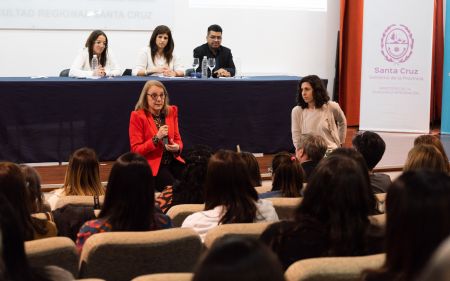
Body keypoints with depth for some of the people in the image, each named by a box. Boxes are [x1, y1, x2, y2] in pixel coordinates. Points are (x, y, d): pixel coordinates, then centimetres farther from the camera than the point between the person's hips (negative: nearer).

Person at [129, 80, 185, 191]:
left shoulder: (171, 112, 6)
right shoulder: (137, 116, -9)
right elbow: (136, 150, -10)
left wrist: (177, 147, -11)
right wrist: (157, 138, -22)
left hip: (172, 161, 5)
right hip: (151, 165, -5)